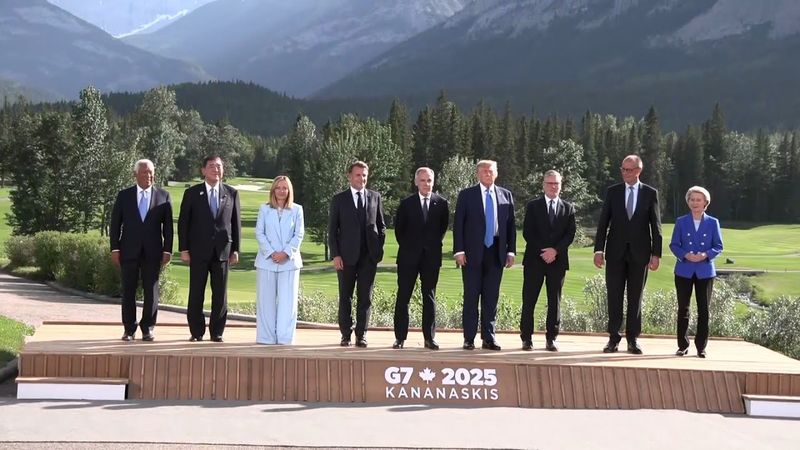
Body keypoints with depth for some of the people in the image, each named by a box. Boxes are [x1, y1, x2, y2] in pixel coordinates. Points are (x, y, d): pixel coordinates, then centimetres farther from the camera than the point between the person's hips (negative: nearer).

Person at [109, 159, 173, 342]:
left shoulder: (163, 196, 6)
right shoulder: (124, 195, 6)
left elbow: (168, 226, 5)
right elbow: (115, 224, 5)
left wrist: (167, 250, -2)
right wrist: (115, 249, -2)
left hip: (152, 252, 0)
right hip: (129, 251, 0)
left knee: (151, 291, 2)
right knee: (128, 291, 2)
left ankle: (148, 328, 10)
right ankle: (129, 329, 9)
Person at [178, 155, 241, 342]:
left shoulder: (231, 193, 8)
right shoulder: (192, 193, 3)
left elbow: (236, 222, 9)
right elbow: (183, 222, 3)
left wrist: (235, 249, 4)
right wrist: (183, 249, -3)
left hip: (222, 251, 1)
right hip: (198, 251, -1)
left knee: (220, 294, 3)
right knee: (196, 294, 2)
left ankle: (217, 332, 12)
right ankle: (196, 332, 11)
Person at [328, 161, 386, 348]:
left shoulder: (375, 197, 9)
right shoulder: (339, 199, 3)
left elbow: (381, 225, 14)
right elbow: (332, 230, 2)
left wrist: (379, 248, 3)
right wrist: (335, 255, -7)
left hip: (369, 256, 1)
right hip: (346, 256, -1)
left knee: (365, 297, 3)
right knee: (345, 297, 4)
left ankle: (361, 335, 9)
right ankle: (346, 334, 12)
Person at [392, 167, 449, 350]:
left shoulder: (441, 203, 3)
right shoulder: (406, 203, 1)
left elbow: (443, 226, 13)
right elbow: (398, 228, 8)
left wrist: (435, 244, 9)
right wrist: (406, 247, 6)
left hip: (431, 256, 1)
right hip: (409, 256, 0)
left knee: (429, 297, 5)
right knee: (403, 296, 0)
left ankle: (429, 338, 9)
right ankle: (400, 337, 4)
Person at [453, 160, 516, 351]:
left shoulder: (505, 195, 10)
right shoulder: (466, 195, 2)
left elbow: (511, 224, 11)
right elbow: (458, 225, -1)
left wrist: (511, 251, 4)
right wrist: (459, 251, -8)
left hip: (496, 254, 2)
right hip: (473, 254, -2)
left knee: (491, 297, 5)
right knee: (471, 297, 0)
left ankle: (489, 338, 11)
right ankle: (469, 338, 5)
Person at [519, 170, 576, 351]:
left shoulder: (568, 208, 10)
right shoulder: (533, 206, 6)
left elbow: (570, 234, 2)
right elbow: (527, 232, -1)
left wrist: (555, 250, -12)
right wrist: (542, 251, -11)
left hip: (558, 260, 1)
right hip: (534, 259, -1)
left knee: (555, 301, 3)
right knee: (529, 300, -2)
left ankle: (551, 338, 8)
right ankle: (526, 338, 3)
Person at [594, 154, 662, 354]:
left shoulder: (650, 193, 3)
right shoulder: (612, 192, 5)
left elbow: (656, 225, 2)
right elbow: (603, 223, 4)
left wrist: (656, 254, -4)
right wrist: (599, 250, -5)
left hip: (639, 253, -1)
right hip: (616, 252, 1)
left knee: (636, 298, 5)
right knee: (614, 297, 2)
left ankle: (633, 339, 11)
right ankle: (613, 338, 9)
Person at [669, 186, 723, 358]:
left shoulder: (713, 223, 4)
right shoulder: (681, 222, 4)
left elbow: (718, 246, 3)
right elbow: (674, 244, 3)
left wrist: (705, 255, -16)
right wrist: (685, 255, -16)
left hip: (705, 271, 0)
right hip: (684, 271, 0)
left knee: (703, 309, 1)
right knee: (683, 309, 3)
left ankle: (701, 346, 8)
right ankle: (682, 345, 11)